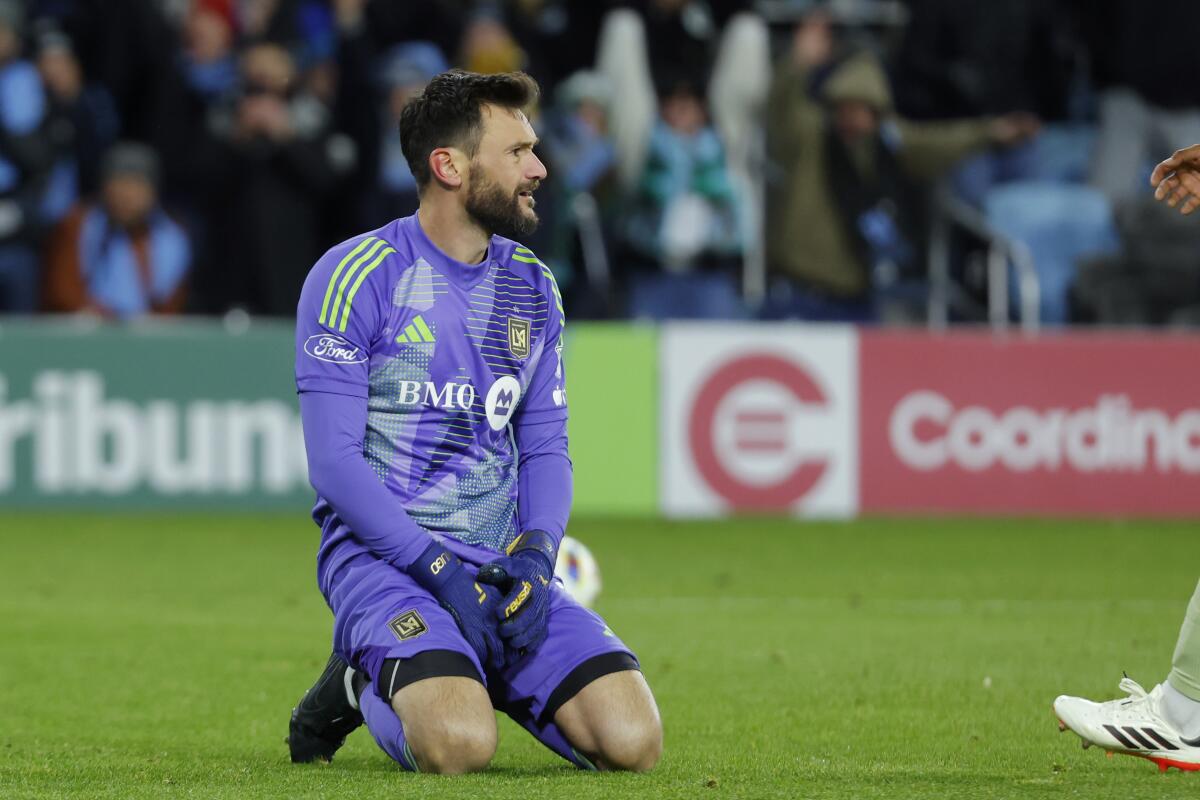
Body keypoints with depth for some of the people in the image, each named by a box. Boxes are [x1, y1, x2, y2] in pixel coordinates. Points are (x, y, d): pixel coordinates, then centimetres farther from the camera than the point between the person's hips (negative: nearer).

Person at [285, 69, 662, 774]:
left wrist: (536, 552, -8)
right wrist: (441, 569, -19)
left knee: (632, 741, -15)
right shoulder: (356, 277, -7)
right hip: (383, 555, -5)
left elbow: (545, 447, 13)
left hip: (503, 560, 5)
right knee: (459, 745, -32)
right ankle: (365, 684, 3)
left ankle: (473, 674, 12)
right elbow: (334, 462, -11)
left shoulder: (533, 287, 12)